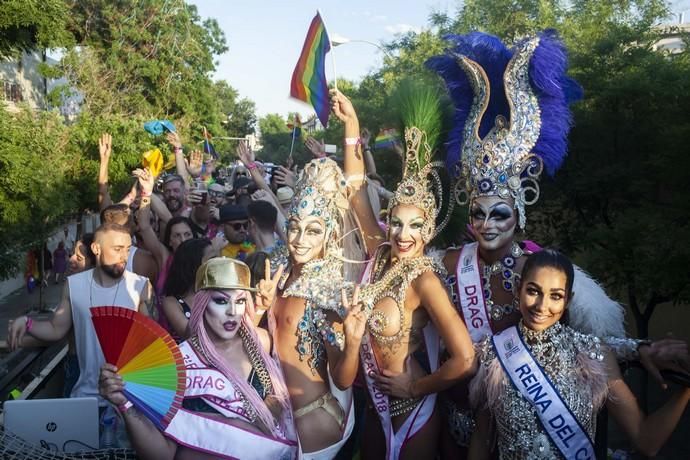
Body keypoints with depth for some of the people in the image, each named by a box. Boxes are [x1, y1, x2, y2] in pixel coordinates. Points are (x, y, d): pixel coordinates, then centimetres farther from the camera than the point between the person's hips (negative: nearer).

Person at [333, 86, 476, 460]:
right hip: (377, 403, 6)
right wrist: (351, 124, -5)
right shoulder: (382, 258, -6)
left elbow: (464, 360, -32)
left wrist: (415, 388, -16)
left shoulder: (425, 279, -24)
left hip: (411, 410, -6)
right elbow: (356, 191, -1)